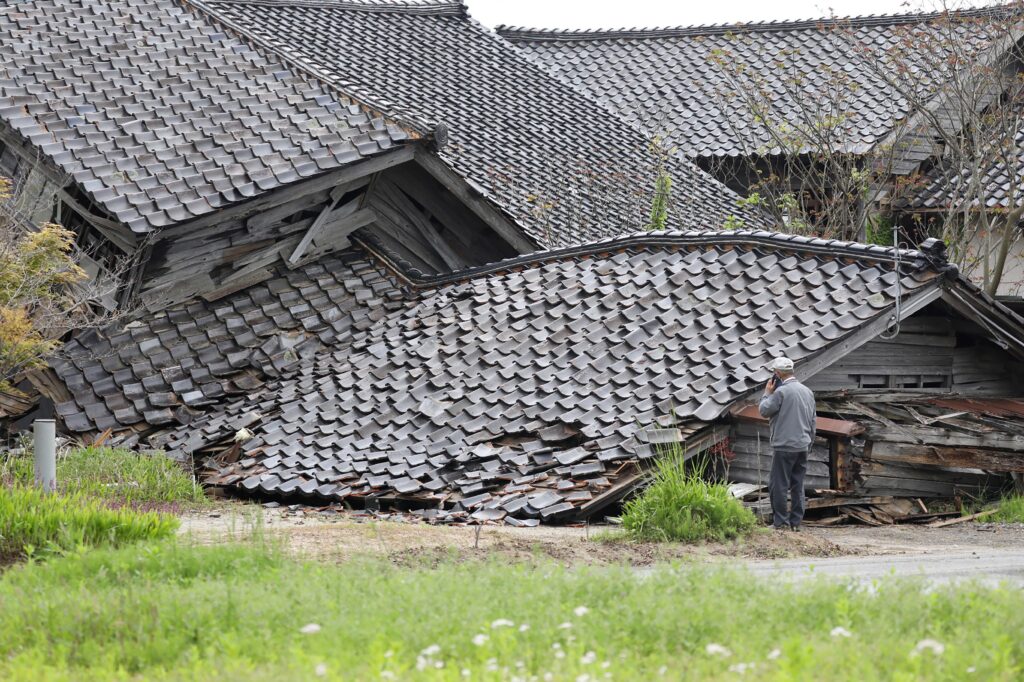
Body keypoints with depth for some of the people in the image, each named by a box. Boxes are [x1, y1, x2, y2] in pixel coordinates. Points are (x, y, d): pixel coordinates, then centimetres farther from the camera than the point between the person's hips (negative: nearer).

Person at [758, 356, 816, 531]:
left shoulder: (781, 391, -13)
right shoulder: (807, 391, 12)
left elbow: (764, 410, -7)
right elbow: (812, 420, 17)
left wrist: (767, 392, 5)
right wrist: (809, 441, 24)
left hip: (784, 446, -7)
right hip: (803, 446, 7)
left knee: (778, 485, -2)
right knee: (798, 486, 10)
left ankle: (780, 521, -4)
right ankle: (796, 521, 10)